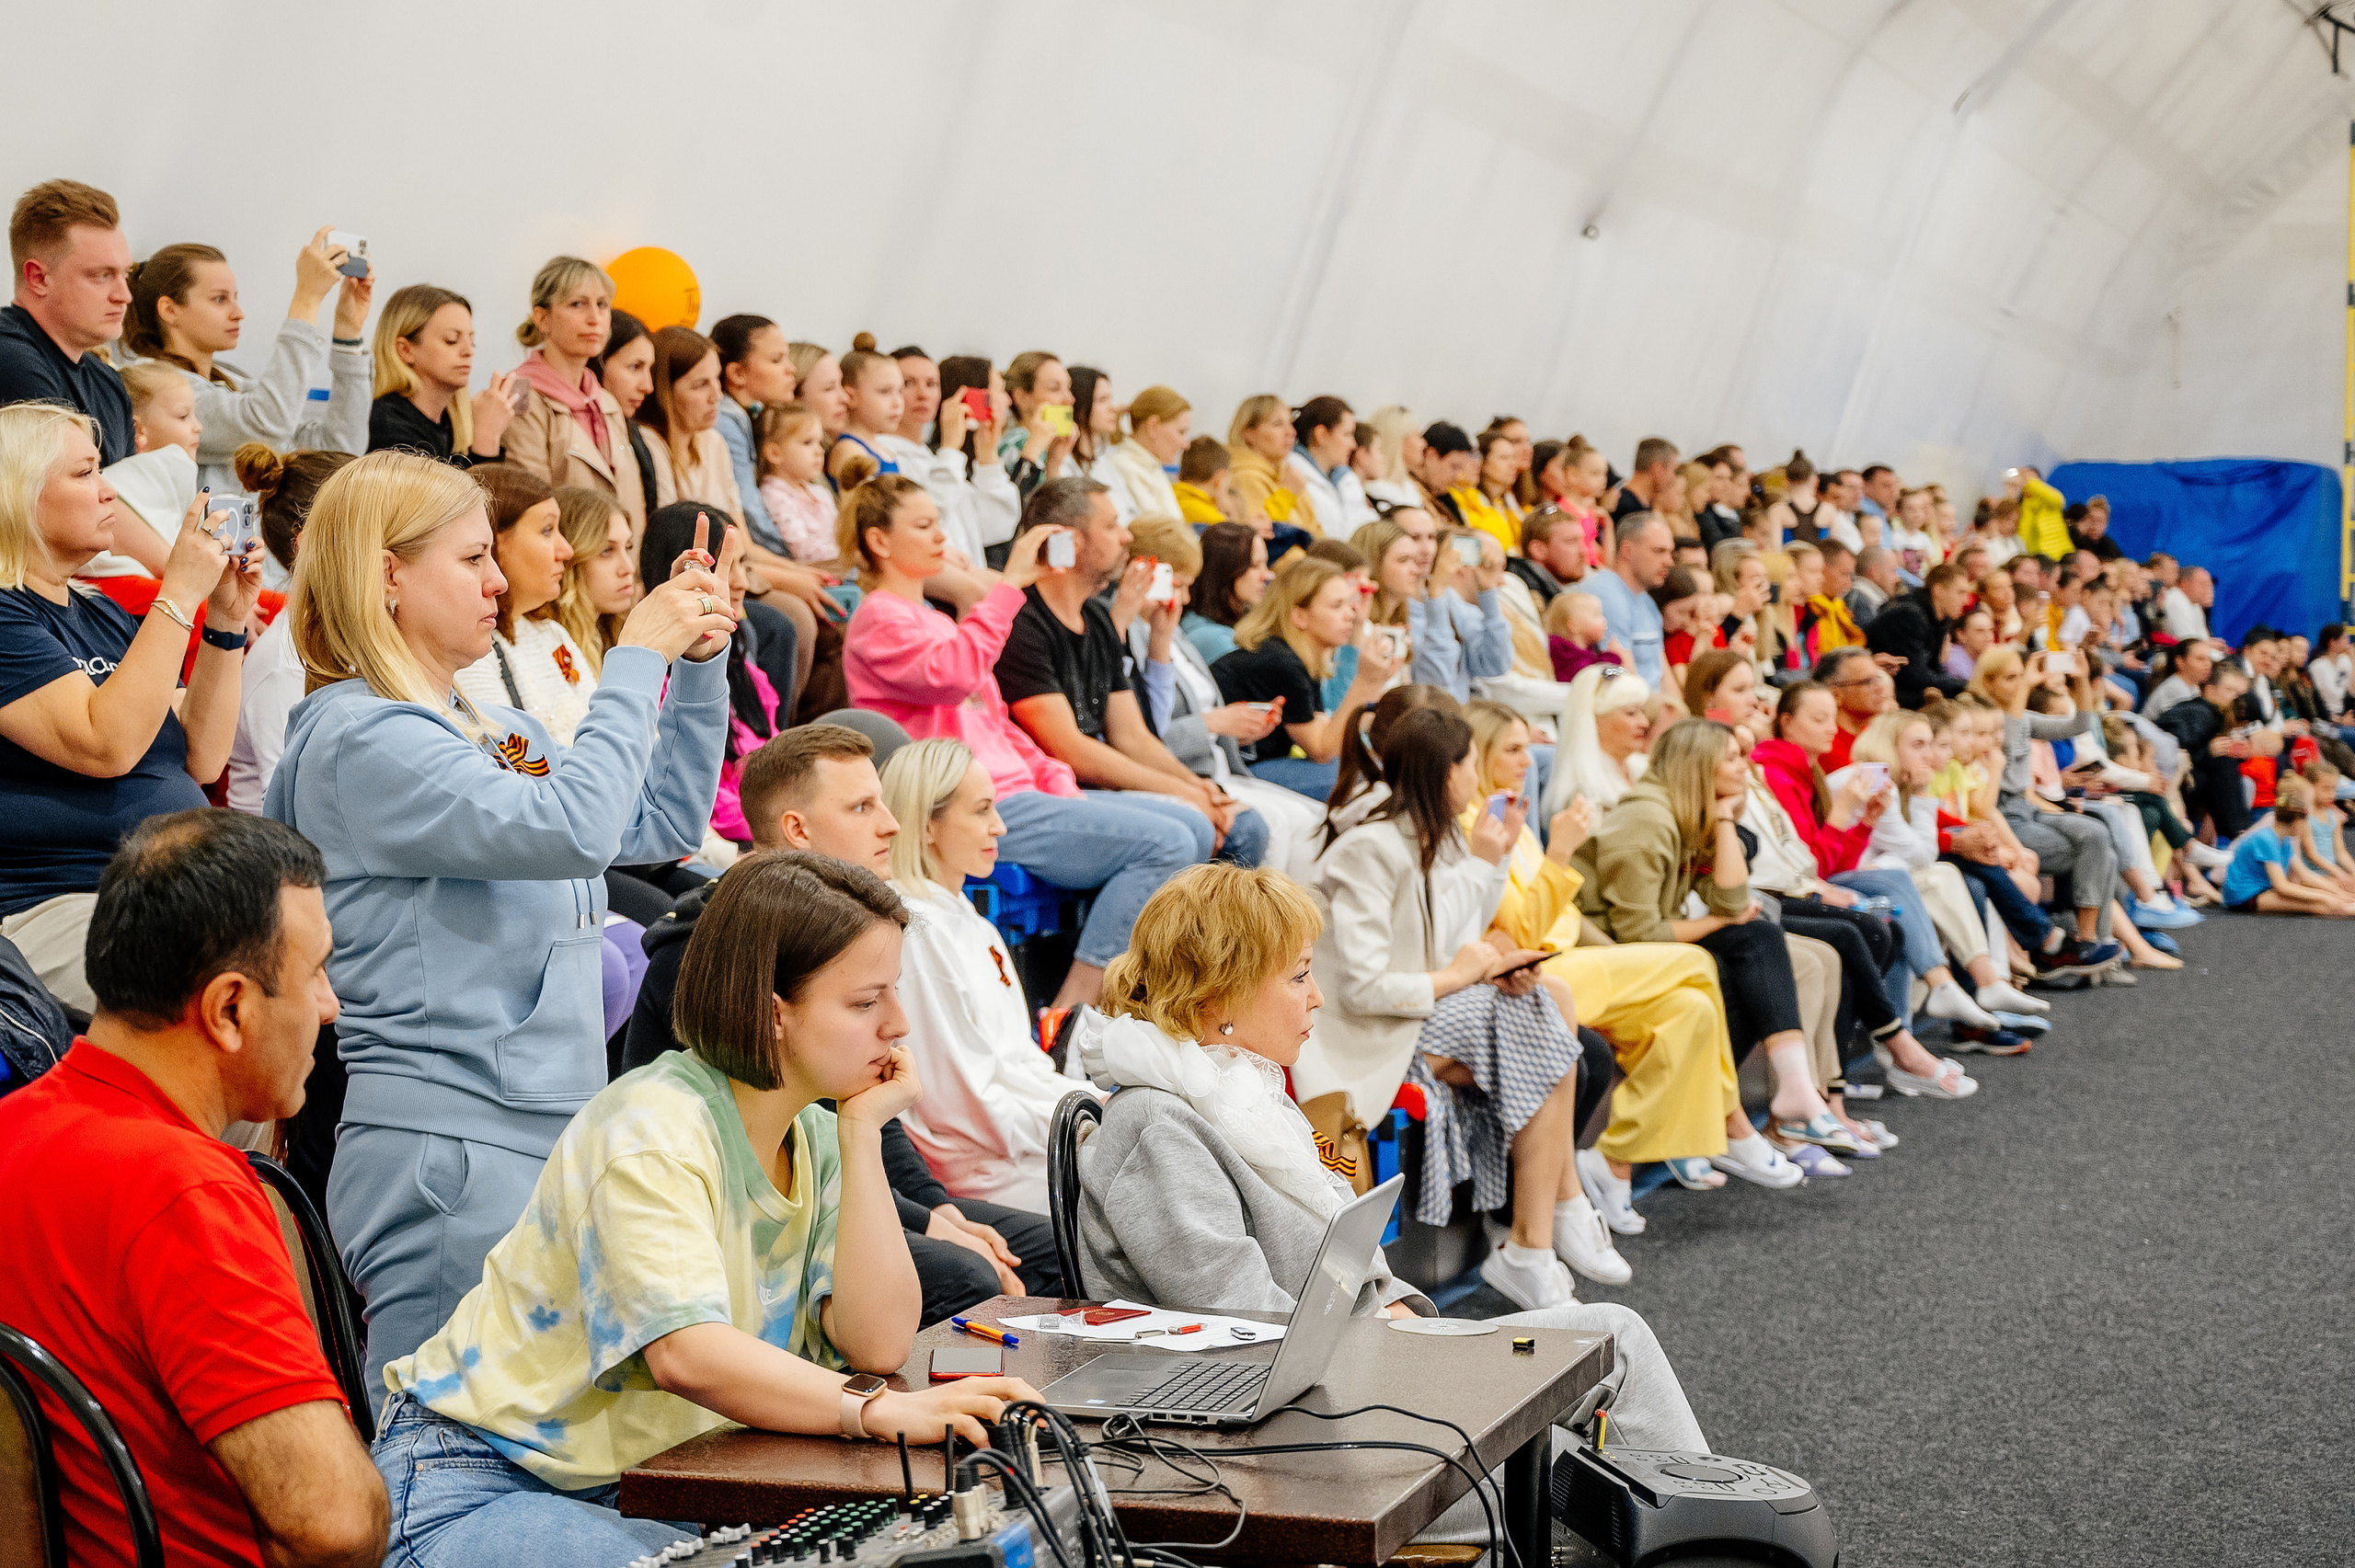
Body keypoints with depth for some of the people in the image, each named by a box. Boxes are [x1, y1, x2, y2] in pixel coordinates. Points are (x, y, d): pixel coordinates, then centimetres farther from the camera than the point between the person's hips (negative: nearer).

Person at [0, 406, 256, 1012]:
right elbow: (106, 745, -21)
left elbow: (200, 760, 14)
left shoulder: (103, 614, 19)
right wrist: (180, 592, -17)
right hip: (57, 910, -8)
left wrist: (225, 622, 5)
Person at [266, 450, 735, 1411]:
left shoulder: (487, 728, 15)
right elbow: (576, 827, -25)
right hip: (446, 1144, -9)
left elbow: (665, 826, 21)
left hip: (541, 1136, 9)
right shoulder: (363, 737, -13)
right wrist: (637, 657, -14)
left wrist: (699, 664, 11)